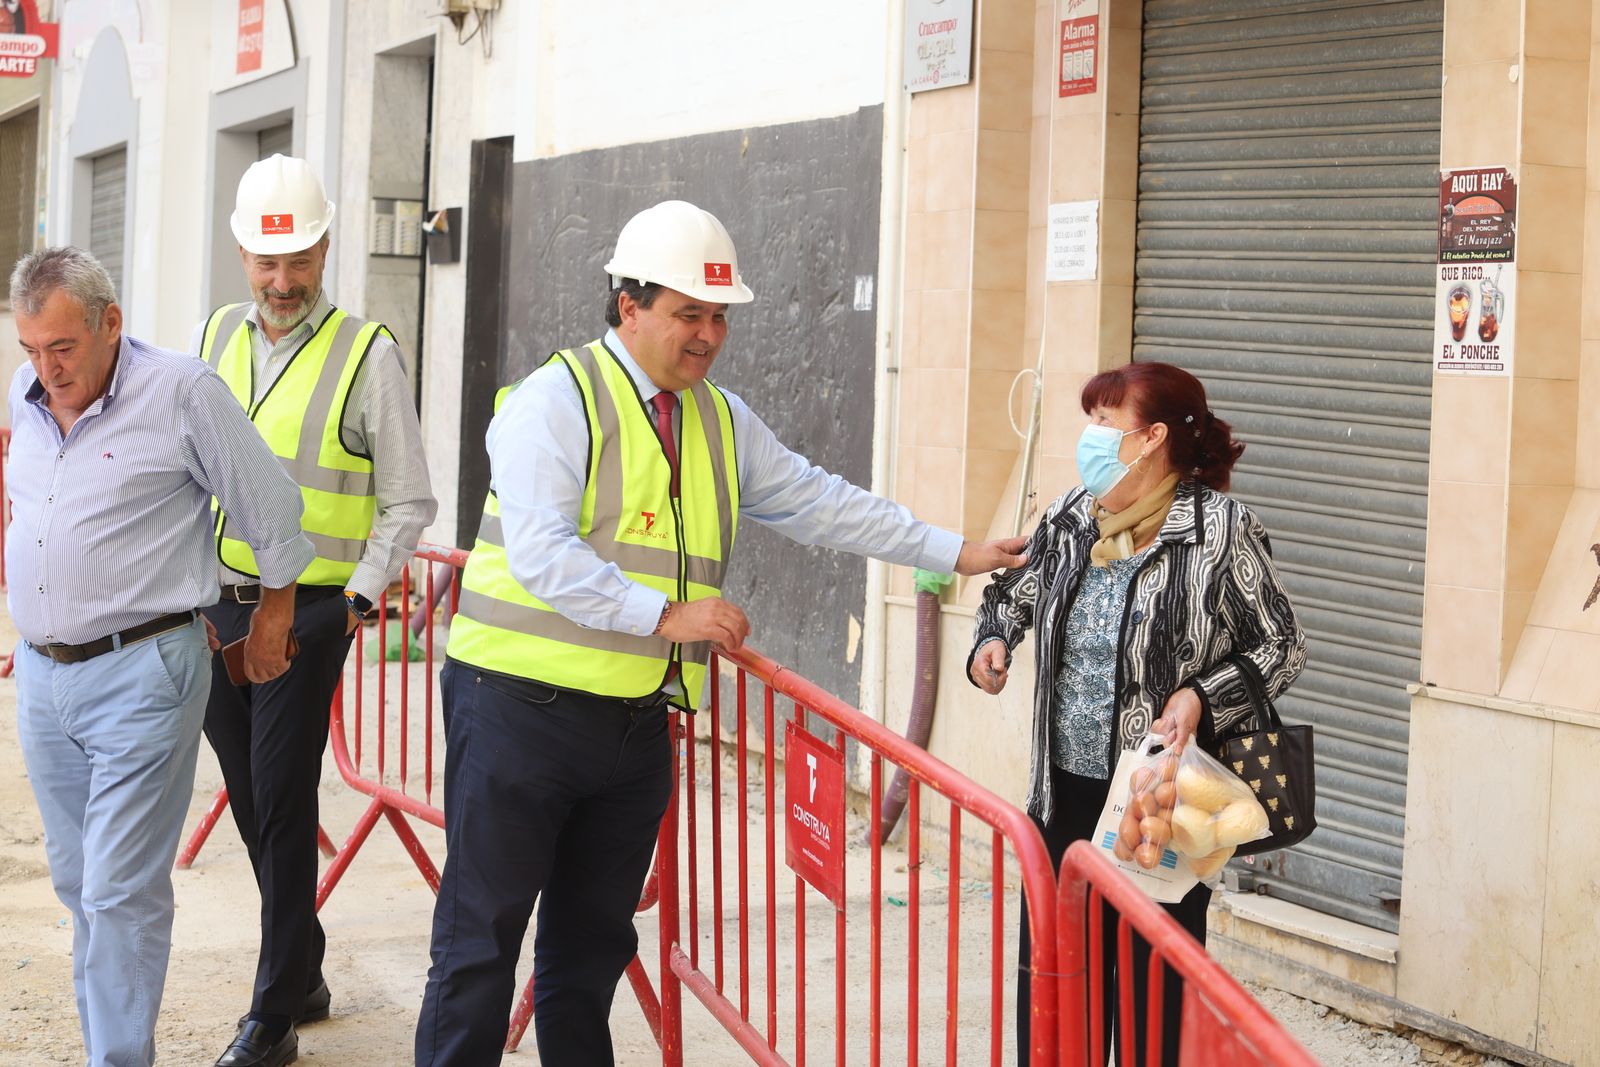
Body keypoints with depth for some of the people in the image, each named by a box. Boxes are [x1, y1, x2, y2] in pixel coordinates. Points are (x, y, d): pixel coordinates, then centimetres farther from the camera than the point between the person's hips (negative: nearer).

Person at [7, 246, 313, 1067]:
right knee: (77, 883, 14)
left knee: (121, 892, -8)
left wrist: (273, 616, 10)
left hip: (141, 675, -7)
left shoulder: (181, 392, -11)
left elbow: (272, 513, -1)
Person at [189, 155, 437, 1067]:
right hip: (216, 605, 5)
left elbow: (409, 503, -2)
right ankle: (305, 975, 30)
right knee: (252, 804, 13)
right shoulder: (212, 338, 9)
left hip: (308, 613, -5)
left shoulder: (368, 353, -5)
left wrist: (361, 595, -10)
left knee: (283, 808, -5)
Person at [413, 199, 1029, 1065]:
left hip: (635, 724, 7)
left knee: (594, 943, 14)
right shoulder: (556, 399, -8)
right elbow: (540, 554, -18)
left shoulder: (722, 421, 14)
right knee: (482, 935, -2)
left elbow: (820, 504, 18)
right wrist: (666, 615, -22)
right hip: (524, 706, -6)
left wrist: (957, 554, 14)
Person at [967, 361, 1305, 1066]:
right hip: (1064, 789, 6)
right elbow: (1014, 592, 23)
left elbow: (1282, 646, -4)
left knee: (1155, 982, 3)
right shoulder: (1069, 518, 5)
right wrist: (992, 640, 2)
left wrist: (1202, 697, -19)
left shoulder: (1219, 528, -11)